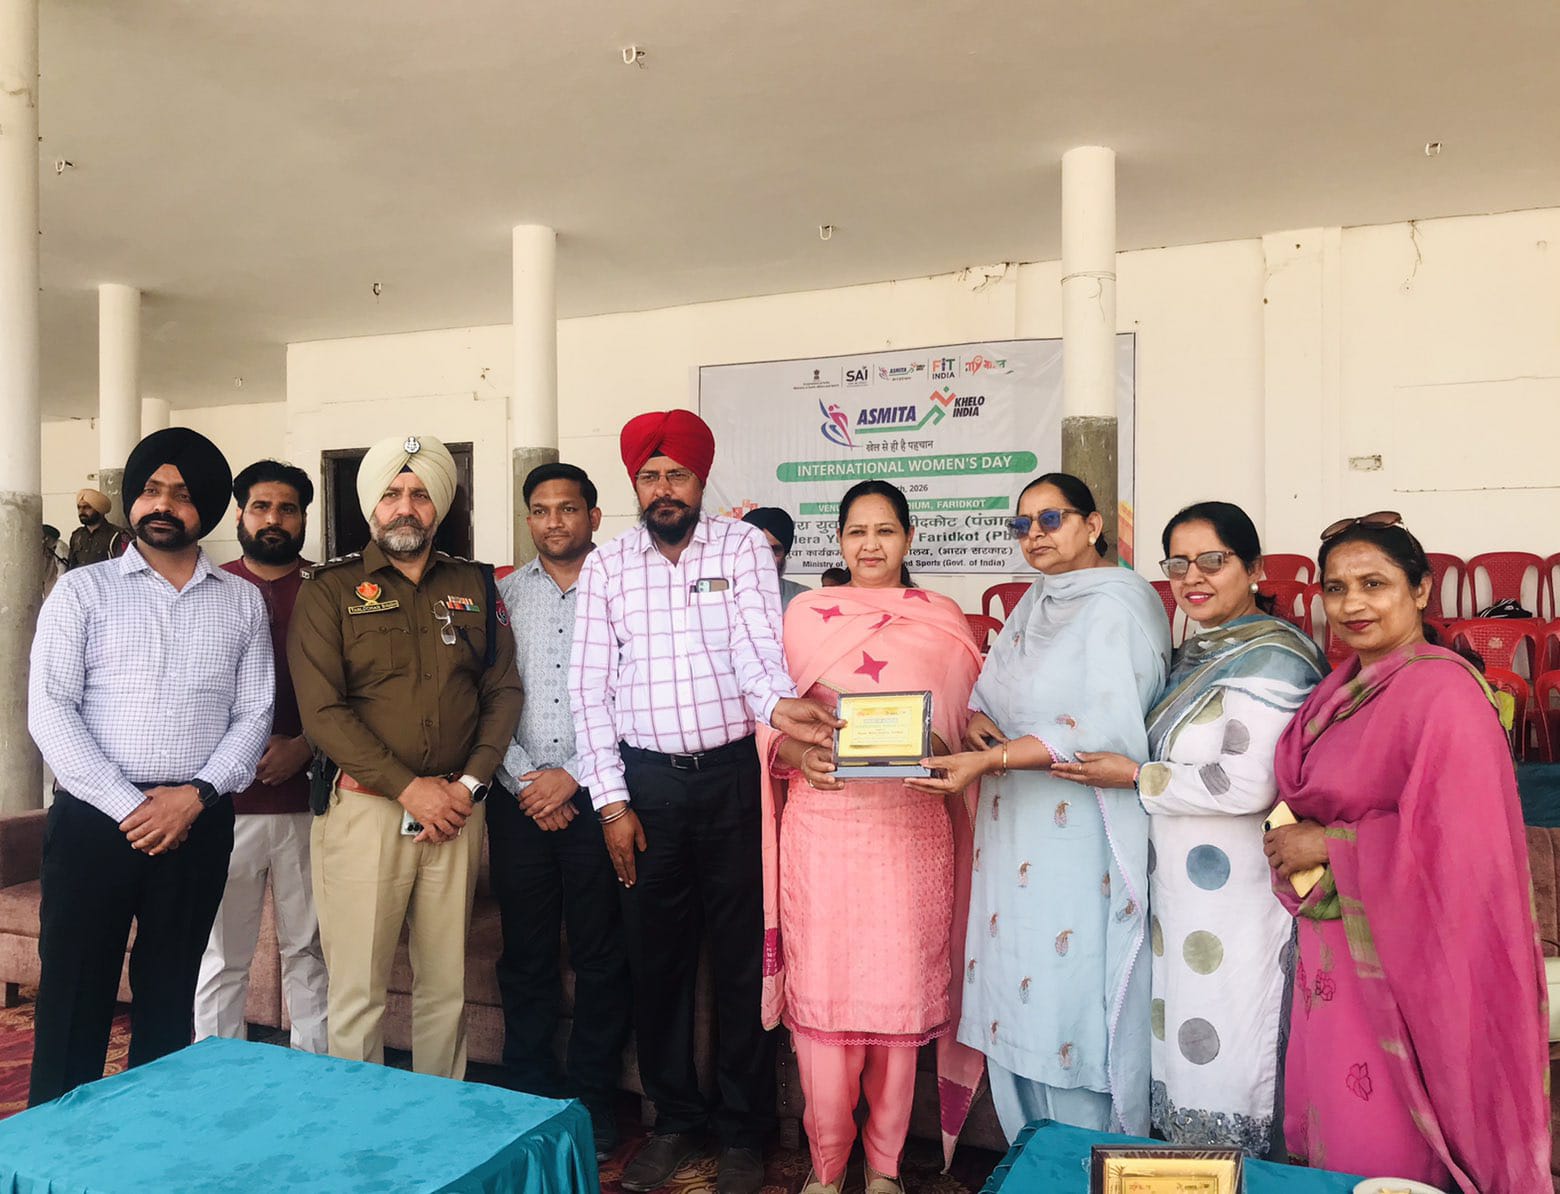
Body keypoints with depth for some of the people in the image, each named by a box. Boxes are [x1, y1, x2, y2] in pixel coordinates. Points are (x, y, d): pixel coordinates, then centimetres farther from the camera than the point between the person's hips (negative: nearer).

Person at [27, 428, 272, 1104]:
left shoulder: (241, 602, 8)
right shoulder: (82, 591, 3)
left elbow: (253, 714, 4)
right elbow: (50, 711, -5)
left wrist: (197, 794, -11)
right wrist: (129, 807, -13)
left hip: (198, 822, 2)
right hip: (94, 818, -1)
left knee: (169, 997, 13)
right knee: (74, 996, 4)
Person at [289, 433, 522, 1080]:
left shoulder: (474, 585, 11)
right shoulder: (330, 588, 2)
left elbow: (503, 691, 9)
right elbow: (322, 710, -7)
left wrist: (469, 783, -5)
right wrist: (410, 788, -12)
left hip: (457, 808, 3)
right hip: (364, 805, -3)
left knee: (446, 988, 10)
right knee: (357, 991, 2)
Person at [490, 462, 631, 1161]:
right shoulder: (503, 595, 9)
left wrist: (572, 777, -9)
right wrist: (524, 780, -5)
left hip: (596, 794, -2)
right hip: (519, 797, 2)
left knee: (601, 954, 4)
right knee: (525, 952, 9)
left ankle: (593, 1099, 20)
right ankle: (529, 1096, 25)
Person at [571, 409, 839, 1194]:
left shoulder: (743, 546, 1)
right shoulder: (606, 566, 5)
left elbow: (758, 644, -13)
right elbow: (590, 688, 3)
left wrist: (778, 703, -36)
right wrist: (611, 802, -3)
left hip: (733, 774, -2)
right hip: (645, 779, 2)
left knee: (743, 957, 6)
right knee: (656, 957, 12)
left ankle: (742, 1131, 24)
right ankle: (674, 1120, 30)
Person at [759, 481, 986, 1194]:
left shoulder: (943, 621, 8)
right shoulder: (805, 615, 8)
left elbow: (966, 725, 10)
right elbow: (771, 718, 8)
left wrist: (935, 751, -11)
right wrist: (796, 752, -12)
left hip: (911, 828, 0)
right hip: (822, 823, 0)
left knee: (901, 989, 6)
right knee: (821, 992, 1)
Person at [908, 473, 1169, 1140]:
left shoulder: (1117, 603, -9)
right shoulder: (1035, 603, 17)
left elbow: (1104, 727, -20)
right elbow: (989, 693, 16)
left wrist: (990, 760, -24)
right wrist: (977, 722, -7)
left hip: (1081, 836, -8)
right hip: (1014, 831, 8)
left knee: (1071, 1006, -3)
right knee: (1015, 998, 11)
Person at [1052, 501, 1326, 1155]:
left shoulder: (1269, 658, -14)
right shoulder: (1197, 655, 14)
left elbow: (1248, 785, -23)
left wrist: (1134, 776, -15)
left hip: (1236, 897, -9)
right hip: (1180, 884, 9)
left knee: (1226, 1052, 1)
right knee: (1183, 1040, 16)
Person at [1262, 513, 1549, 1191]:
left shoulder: (1443, 691, -17)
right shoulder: (1344, 689, 9)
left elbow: (1456, 839, -23)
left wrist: (1325, 845, -16)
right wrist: (1290, 840, 1)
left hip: (1402, 956, -8)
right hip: (1333, 953, 8)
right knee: (1326, 1136, 18)